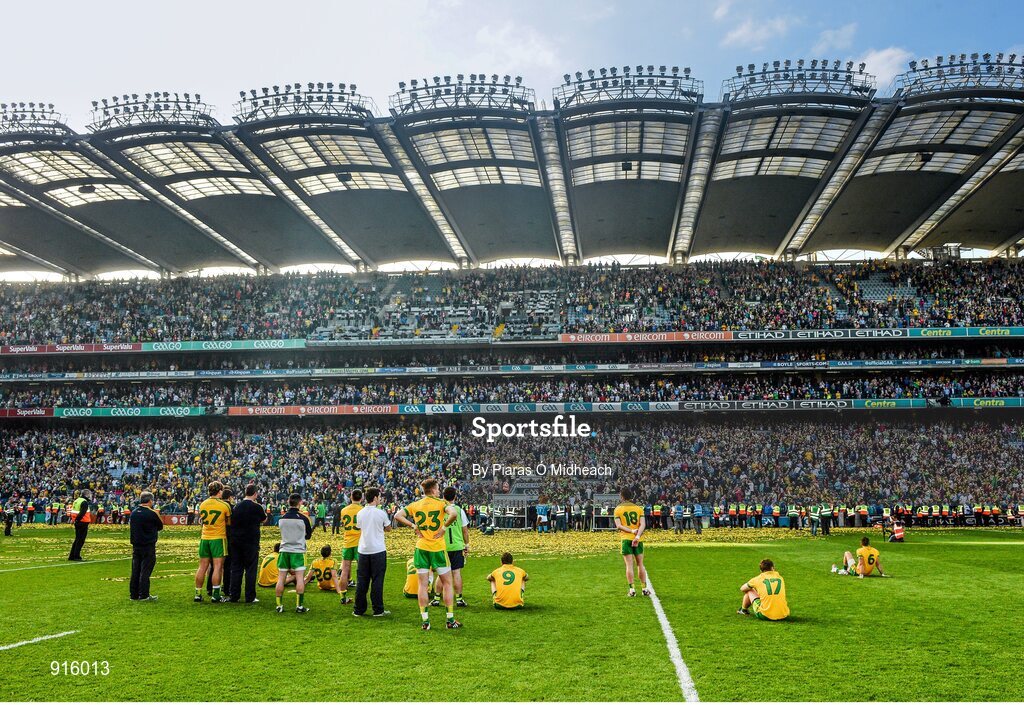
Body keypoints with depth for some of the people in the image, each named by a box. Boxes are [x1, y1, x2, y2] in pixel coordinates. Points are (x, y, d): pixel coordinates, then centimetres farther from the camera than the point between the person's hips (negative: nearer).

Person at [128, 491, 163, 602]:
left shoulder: (133, 513, 6)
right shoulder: (152, 514, -13)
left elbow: (130, 526, 17)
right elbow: (160, 526, 0)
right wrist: (157, 515, 14)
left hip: (136, 546, 6)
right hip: (148, 546, -6)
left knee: (135, 570, 11)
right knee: (145, 571, -1)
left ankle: (133, 594, 15)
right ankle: (143, 595, 2)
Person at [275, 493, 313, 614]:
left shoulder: (282, 518, -1)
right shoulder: (303, 518, -9)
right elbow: (308, 536, 3)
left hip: (284, 550, 3)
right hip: (298, 551, -3)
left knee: (281, 578, 8)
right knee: (299, 578, 1)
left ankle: (279, 606, 11)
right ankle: (300, 606, 0)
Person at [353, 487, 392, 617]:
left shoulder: (360, 513, 3)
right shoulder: (381, 513, -8)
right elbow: (388, 529, 6)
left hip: (363, 550, 4)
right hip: (378, 550, -4)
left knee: (361, 581, 9)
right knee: (377, 581, 2)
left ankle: (359, 610, 12)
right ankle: (378, 610, 5)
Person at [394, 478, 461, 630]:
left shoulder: (415, 505, 5)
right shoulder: (440, 503, -6)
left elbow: (397, 516, -2)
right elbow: (453, 514, -25)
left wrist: (414, 526, 0)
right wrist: (444, 527, -11)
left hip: (421, 548, 3)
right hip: (438, 548, -3)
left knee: (422, 585, 7)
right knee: (447, 583, 9)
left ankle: (425, 621, 8)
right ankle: (450, 620, 11)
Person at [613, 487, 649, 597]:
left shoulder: (618, 509, 2)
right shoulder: (639, 508, 7)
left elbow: (618, 525, -10)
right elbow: (643, 524, -6)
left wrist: (632, 531, -13)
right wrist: (637, 536, -15)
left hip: (625, 539, -2)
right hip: (638, 539, 2)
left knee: (629, 565, 0)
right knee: (640, 564, 11)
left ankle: (631, 590, -2)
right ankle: (644, 589, 14)